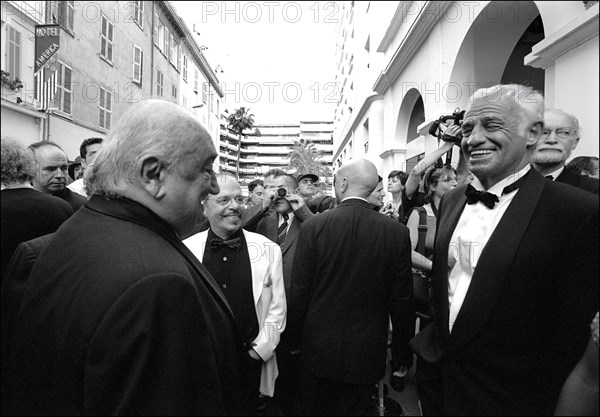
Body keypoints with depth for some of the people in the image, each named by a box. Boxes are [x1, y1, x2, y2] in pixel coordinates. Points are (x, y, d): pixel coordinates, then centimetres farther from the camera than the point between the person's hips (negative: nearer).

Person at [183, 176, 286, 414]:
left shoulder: (268, 249, -5)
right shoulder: (186, 249, -6)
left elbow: (277, 308, -1)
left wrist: (259, 350, -4)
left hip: (252, 361, 0)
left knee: (248, 408, 17)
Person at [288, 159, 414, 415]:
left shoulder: (313, 226, -15)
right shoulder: (397, 233, -12)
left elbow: (299, 292, -11)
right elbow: (401, 300, -6)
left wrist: (295, 339, 4)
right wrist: (405, 351, 9)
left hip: (317, 349, 0)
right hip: (367, 355, 1)